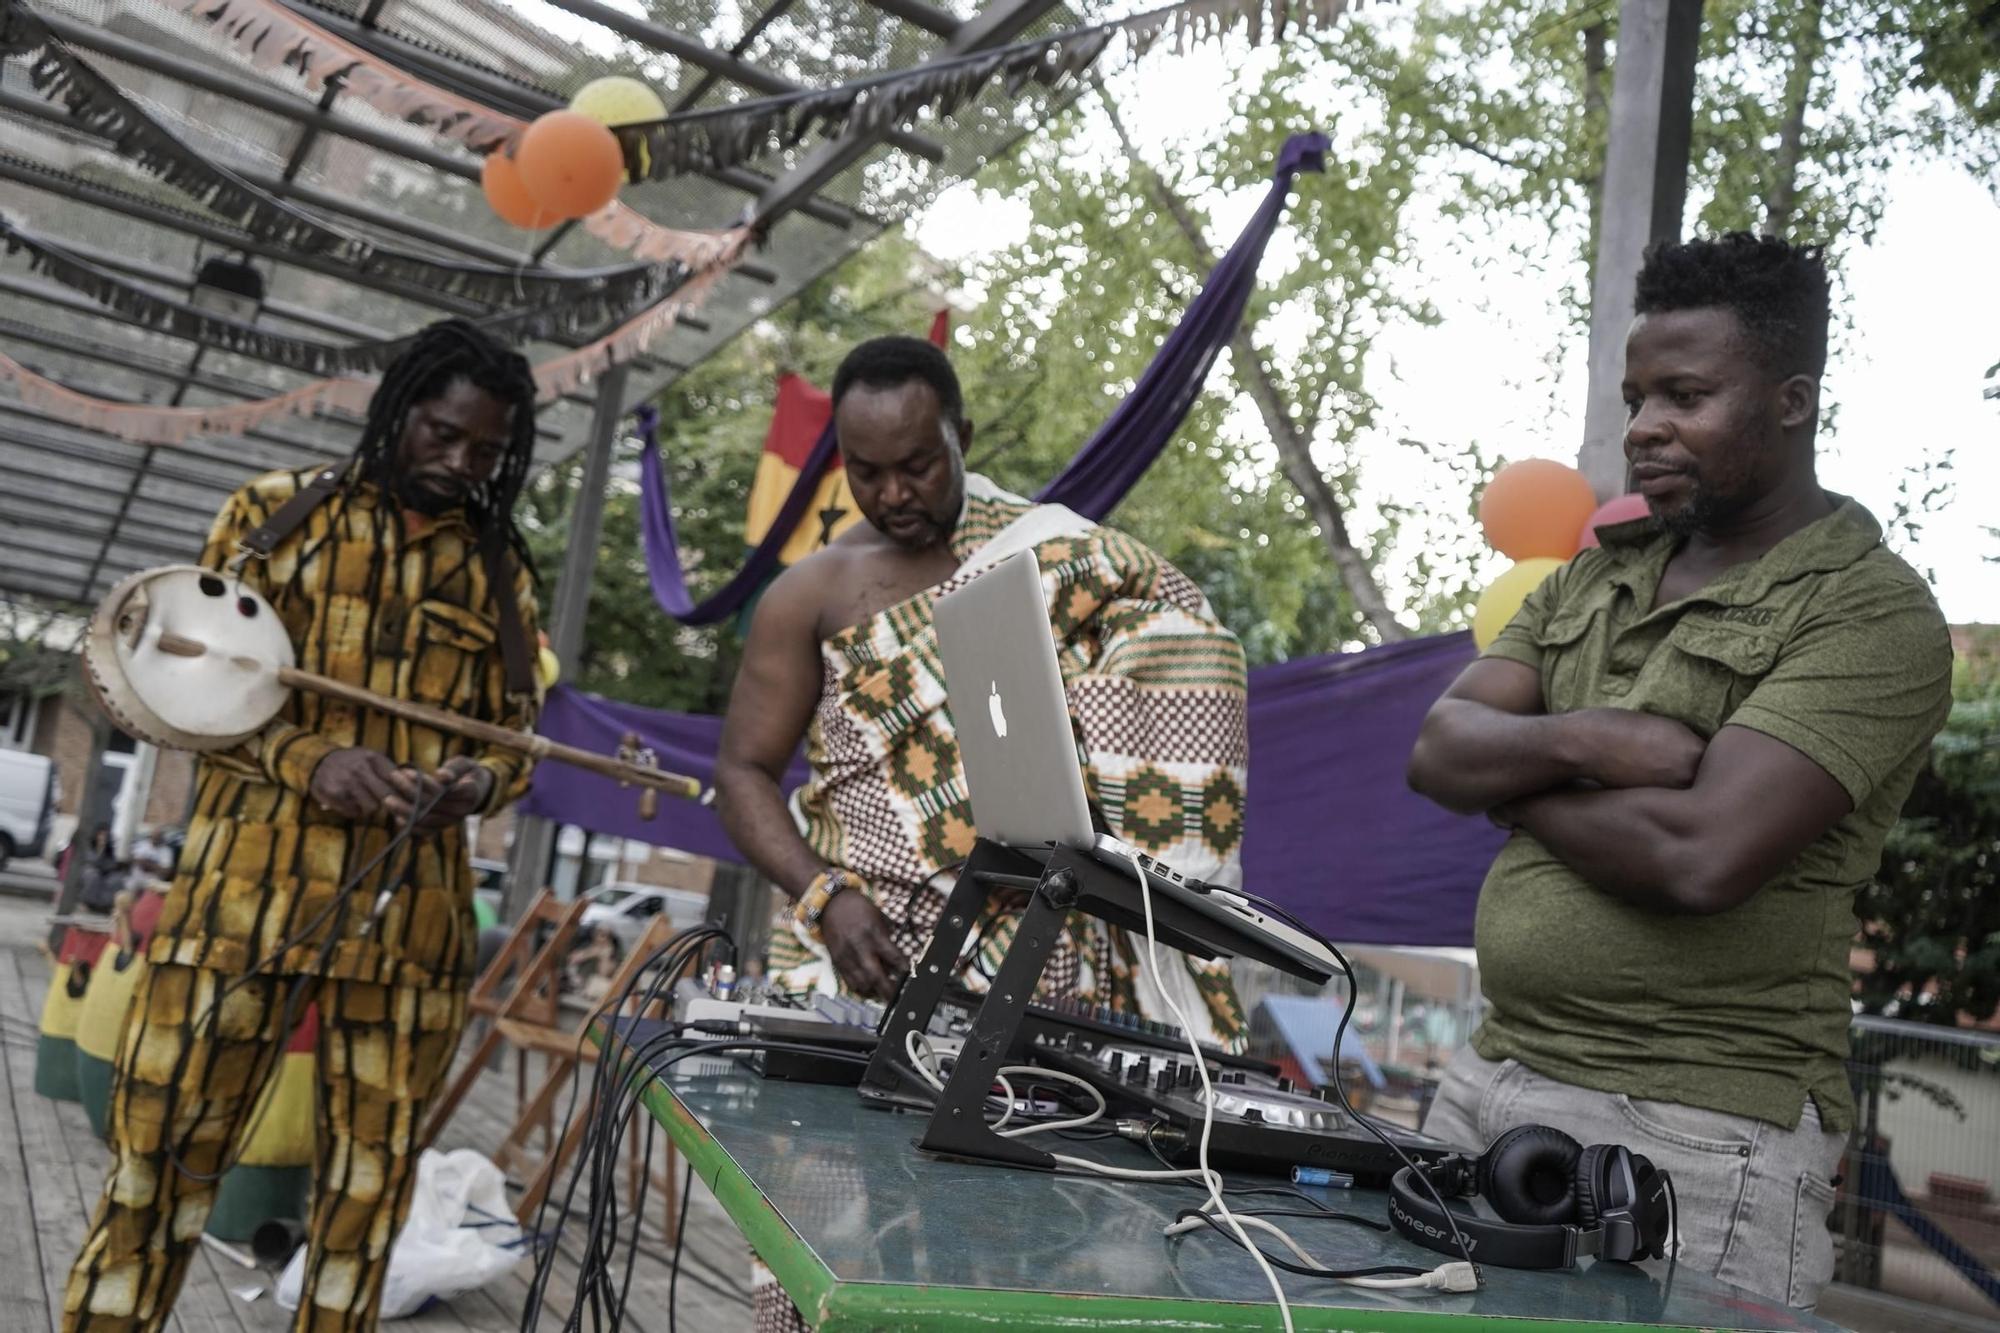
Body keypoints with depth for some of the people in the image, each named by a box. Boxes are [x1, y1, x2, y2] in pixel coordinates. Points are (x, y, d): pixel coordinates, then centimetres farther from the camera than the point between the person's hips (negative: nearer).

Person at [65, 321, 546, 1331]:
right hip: (247, 890, -1)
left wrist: (477, 781, -10)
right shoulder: (278, 510, 6)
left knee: (371, 1174, 8)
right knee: (161, 1149, 2)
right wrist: (311, 758, -15)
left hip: (410, 910, 2)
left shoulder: (498, 570, 11)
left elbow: (516, 730, 14)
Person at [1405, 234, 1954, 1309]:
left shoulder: (1874, 613, -8)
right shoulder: (1600, 570, 13)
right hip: (1488, 1079, 7)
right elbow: (1439, 751, 3)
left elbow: (1700, 857, -21)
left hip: (1693, 1136, -6)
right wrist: (1580, 743, -16)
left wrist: (1518, 786, -6)